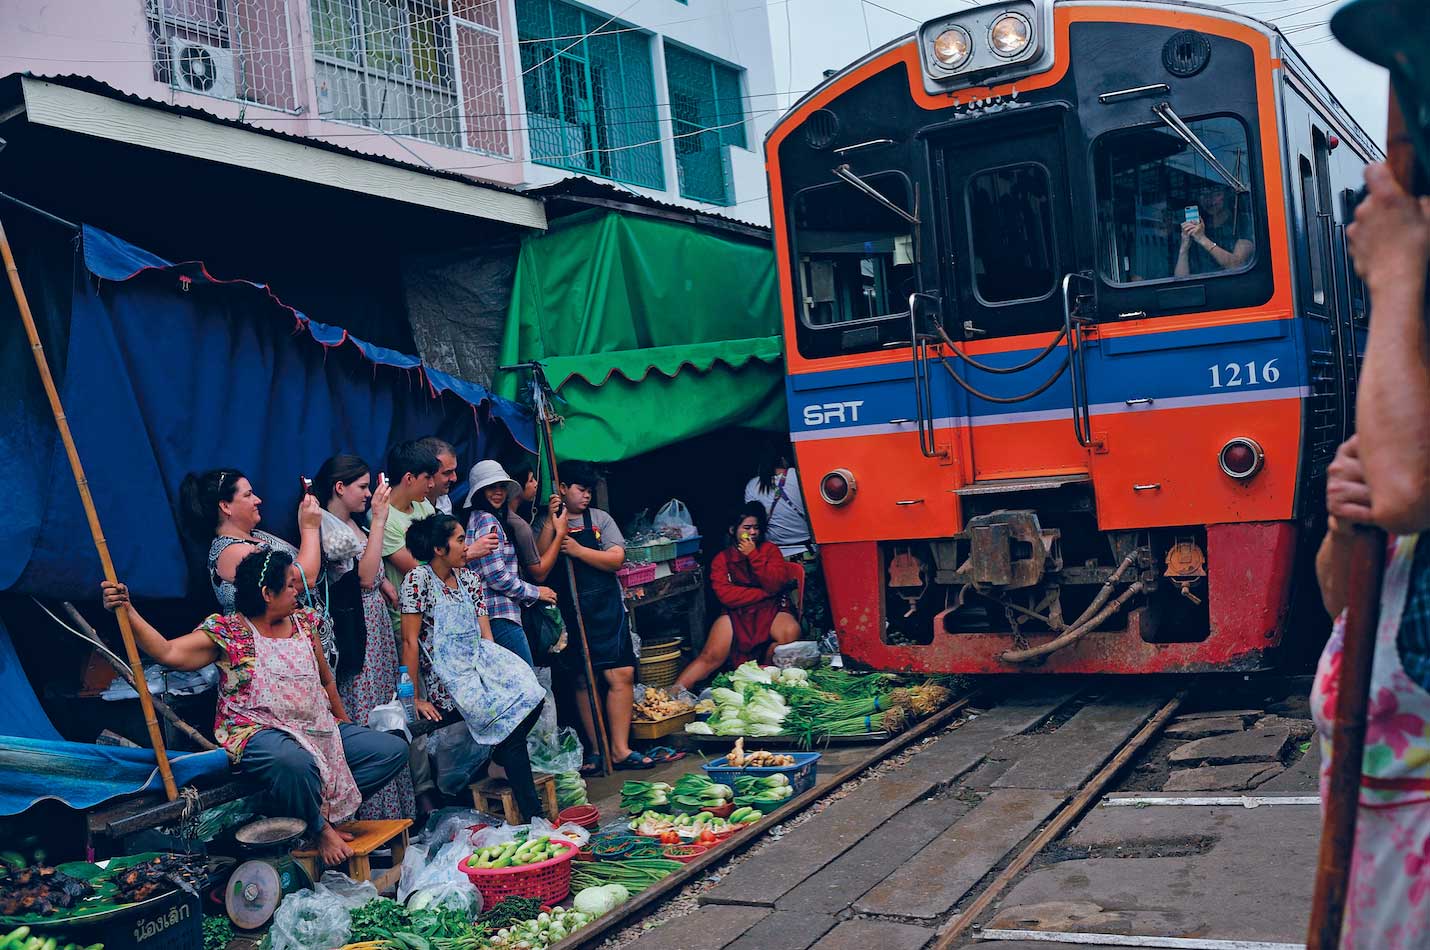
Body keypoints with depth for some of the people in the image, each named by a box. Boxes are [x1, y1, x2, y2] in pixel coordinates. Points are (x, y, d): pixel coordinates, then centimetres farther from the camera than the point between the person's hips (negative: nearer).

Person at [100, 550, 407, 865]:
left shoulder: (303, 622, 12)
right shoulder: (226, 631, -6)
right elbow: (169, 653, -18)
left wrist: (345, 725, 27)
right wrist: (127, 611, -28)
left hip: (317, 729, 7)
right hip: (257, 731, -7)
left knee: (394, 749, -5)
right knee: (295, 762, -42)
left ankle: (323, 804, -6)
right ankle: (319, 829, -12)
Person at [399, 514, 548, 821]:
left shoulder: (470, 578, 12)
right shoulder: (419, 579, -8)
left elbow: (485, 635, 11)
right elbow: (410, 641, -10)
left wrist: (498, 671, -3)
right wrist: (415, 699, -12)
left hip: (480, 661, 6)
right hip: (447, 677, -6)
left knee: (530, 694, -21)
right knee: (508, 720, -22)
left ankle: (503, 753, 6)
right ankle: (532, 815, -15)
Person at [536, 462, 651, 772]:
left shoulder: (600, 518, 11)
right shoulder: (545, 525, 7)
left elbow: (616, 559, 0)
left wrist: (578, 550, -11)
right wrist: (552, 523, -11)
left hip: (606, 608, 1)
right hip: (569, 613, -1)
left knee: (621, 675, -7)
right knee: (584, 680, 2)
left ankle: (620, 749, -2)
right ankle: (597, 749, 11)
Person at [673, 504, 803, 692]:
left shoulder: (769, 549, 13)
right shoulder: (722, 559, 11)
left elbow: (775, 584, -3)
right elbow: (725, 595, -6)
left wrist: (753, 556, -8)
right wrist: (765, 592, -9)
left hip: (771, 609, 1)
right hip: (737, 613, -1)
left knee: (791, 632, -33)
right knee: (710, 657, -22)